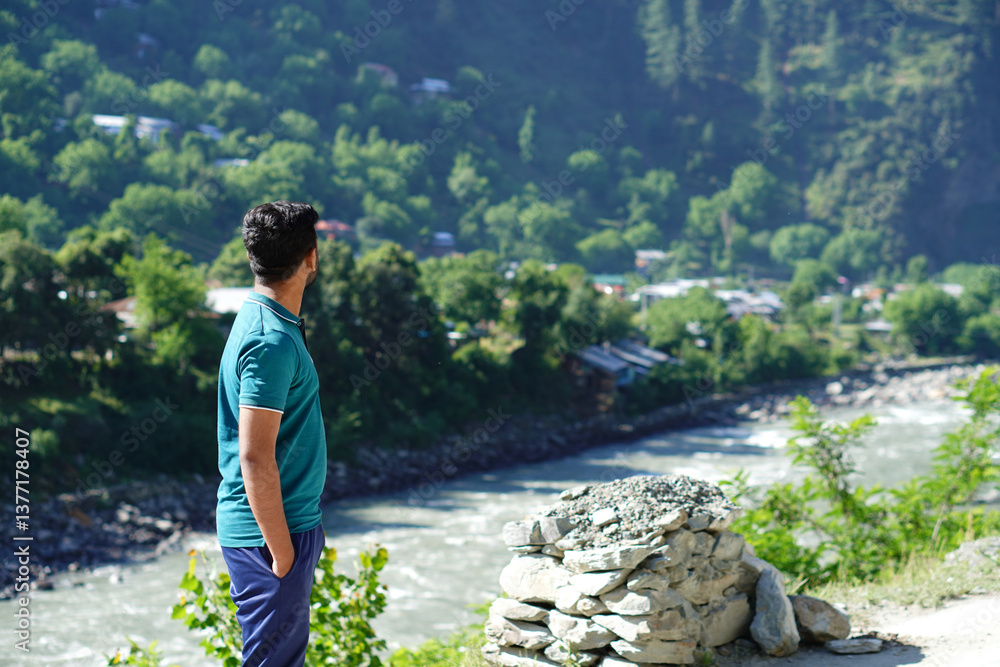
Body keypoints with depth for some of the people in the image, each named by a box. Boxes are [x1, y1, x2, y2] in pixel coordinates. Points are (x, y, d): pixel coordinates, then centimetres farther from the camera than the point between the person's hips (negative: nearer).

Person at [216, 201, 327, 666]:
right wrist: (282, 553, -20)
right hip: (270, 530, -10)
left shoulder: (263, 320, 11)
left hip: (291, 523, 10)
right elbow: (255, 459, -24)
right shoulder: (271, 342, -21)